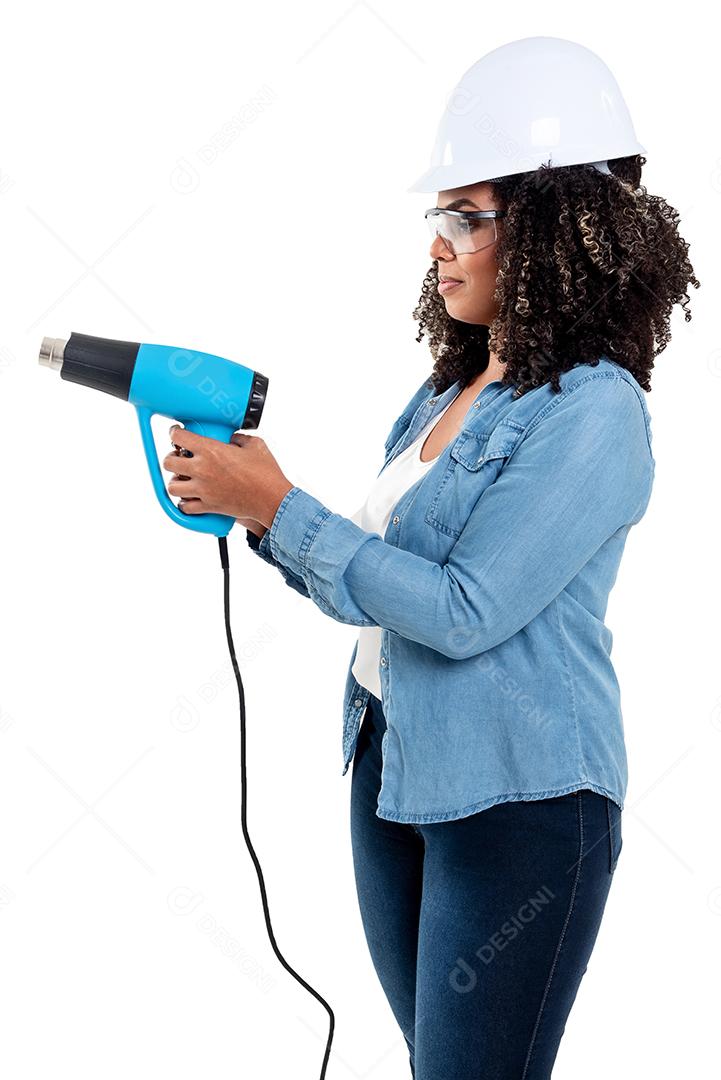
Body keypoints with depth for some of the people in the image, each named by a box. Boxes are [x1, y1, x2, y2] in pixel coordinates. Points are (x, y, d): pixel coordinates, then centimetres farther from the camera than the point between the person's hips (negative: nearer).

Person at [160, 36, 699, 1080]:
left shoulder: (592, 415, -17)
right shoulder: (450, 389, 8)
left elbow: (463, 612, -23)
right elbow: (377, 578, 9)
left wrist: (279, 506, -20)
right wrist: (252, 510, -5)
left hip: (517, 800, -8)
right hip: (392, 768, 8)